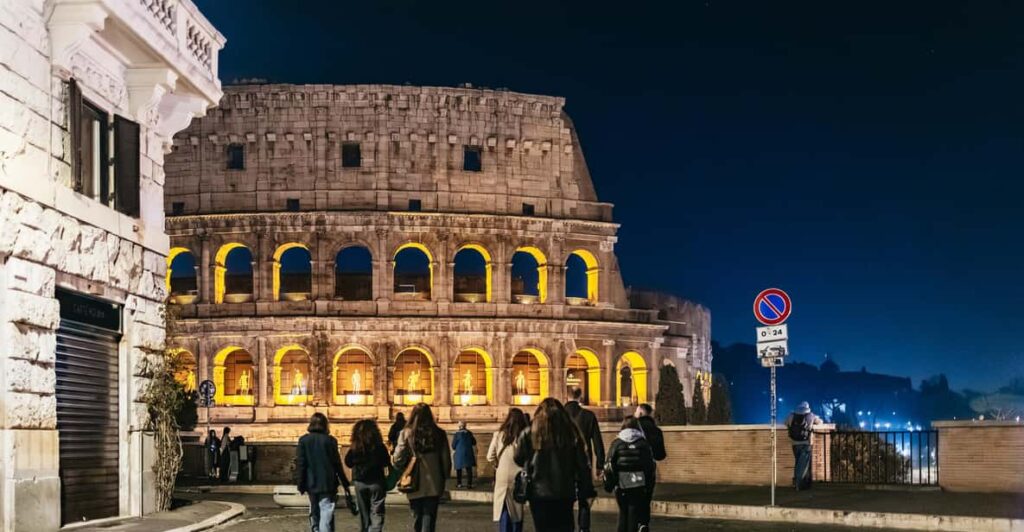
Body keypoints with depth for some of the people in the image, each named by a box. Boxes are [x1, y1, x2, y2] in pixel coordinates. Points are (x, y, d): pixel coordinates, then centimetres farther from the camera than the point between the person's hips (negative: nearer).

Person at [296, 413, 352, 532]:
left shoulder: (303, 440, 0)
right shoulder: (330, 440, -5)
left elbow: (300, 463, -2)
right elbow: (337, 464, -2)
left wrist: (300, 484, 4)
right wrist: (345, 483, 7)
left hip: (311, 484, 3)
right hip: (327, 483, -3)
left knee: (314, 512, 19)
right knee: (326, 513, -7)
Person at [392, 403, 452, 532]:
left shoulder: (406, 433, -7)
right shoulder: (438, 434, -2)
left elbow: (398, 459, -10)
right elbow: (446, 460, 0)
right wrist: (444, 478, 14)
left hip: (414, 485, 0)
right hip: (433, 485, 0)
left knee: (417, 517, 16)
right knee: (429, 517, 2)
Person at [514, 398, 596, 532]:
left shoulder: (529, 434, -3)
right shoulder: (571, 433, 2)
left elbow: (519, 460, 8)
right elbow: (582, 465, 3)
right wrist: (587, 492, 7)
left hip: (538, 492, -1)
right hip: (565, 493, 1)